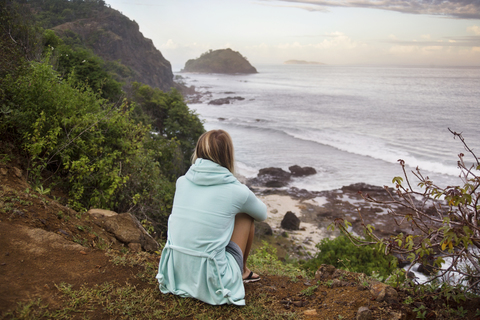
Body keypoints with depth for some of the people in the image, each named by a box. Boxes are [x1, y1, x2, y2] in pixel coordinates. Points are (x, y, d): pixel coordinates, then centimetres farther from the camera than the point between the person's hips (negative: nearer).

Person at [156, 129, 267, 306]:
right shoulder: (237, 192, -10)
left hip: (175, 276, 5)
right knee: (246, 215, 12)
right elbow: (262, 214, 13)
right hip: (212, 283, -4)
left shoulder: (181, 182, 1)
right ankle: (242, 271, 32)